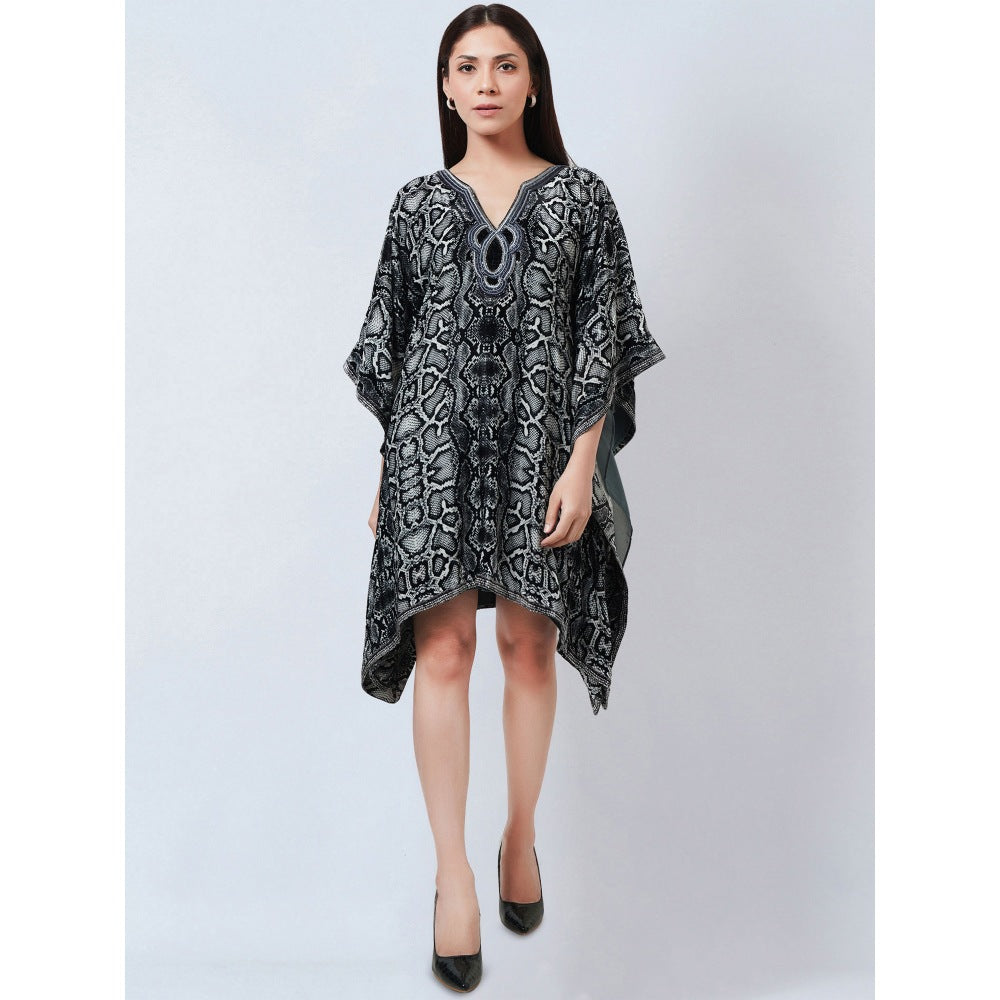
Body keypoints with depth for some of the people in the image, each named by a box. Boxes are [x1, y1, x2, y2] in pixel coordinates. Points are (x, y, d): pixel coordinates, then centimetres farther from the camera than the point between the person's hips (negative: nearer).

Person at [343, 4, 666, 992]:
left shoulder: (580, 196, 6)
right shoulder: (419, 202, 10)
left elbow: (604, 335, 1)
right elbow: (390, 339, 11)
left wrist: (582, 463, -8)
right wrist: (385, 468, 7)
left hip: (541, 441, 0)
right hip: (435, 438, 1)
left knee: (530, 645, 5)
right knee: (442, 649, -5)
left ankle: (521, 837, 25)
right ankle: (452, 870, 2)